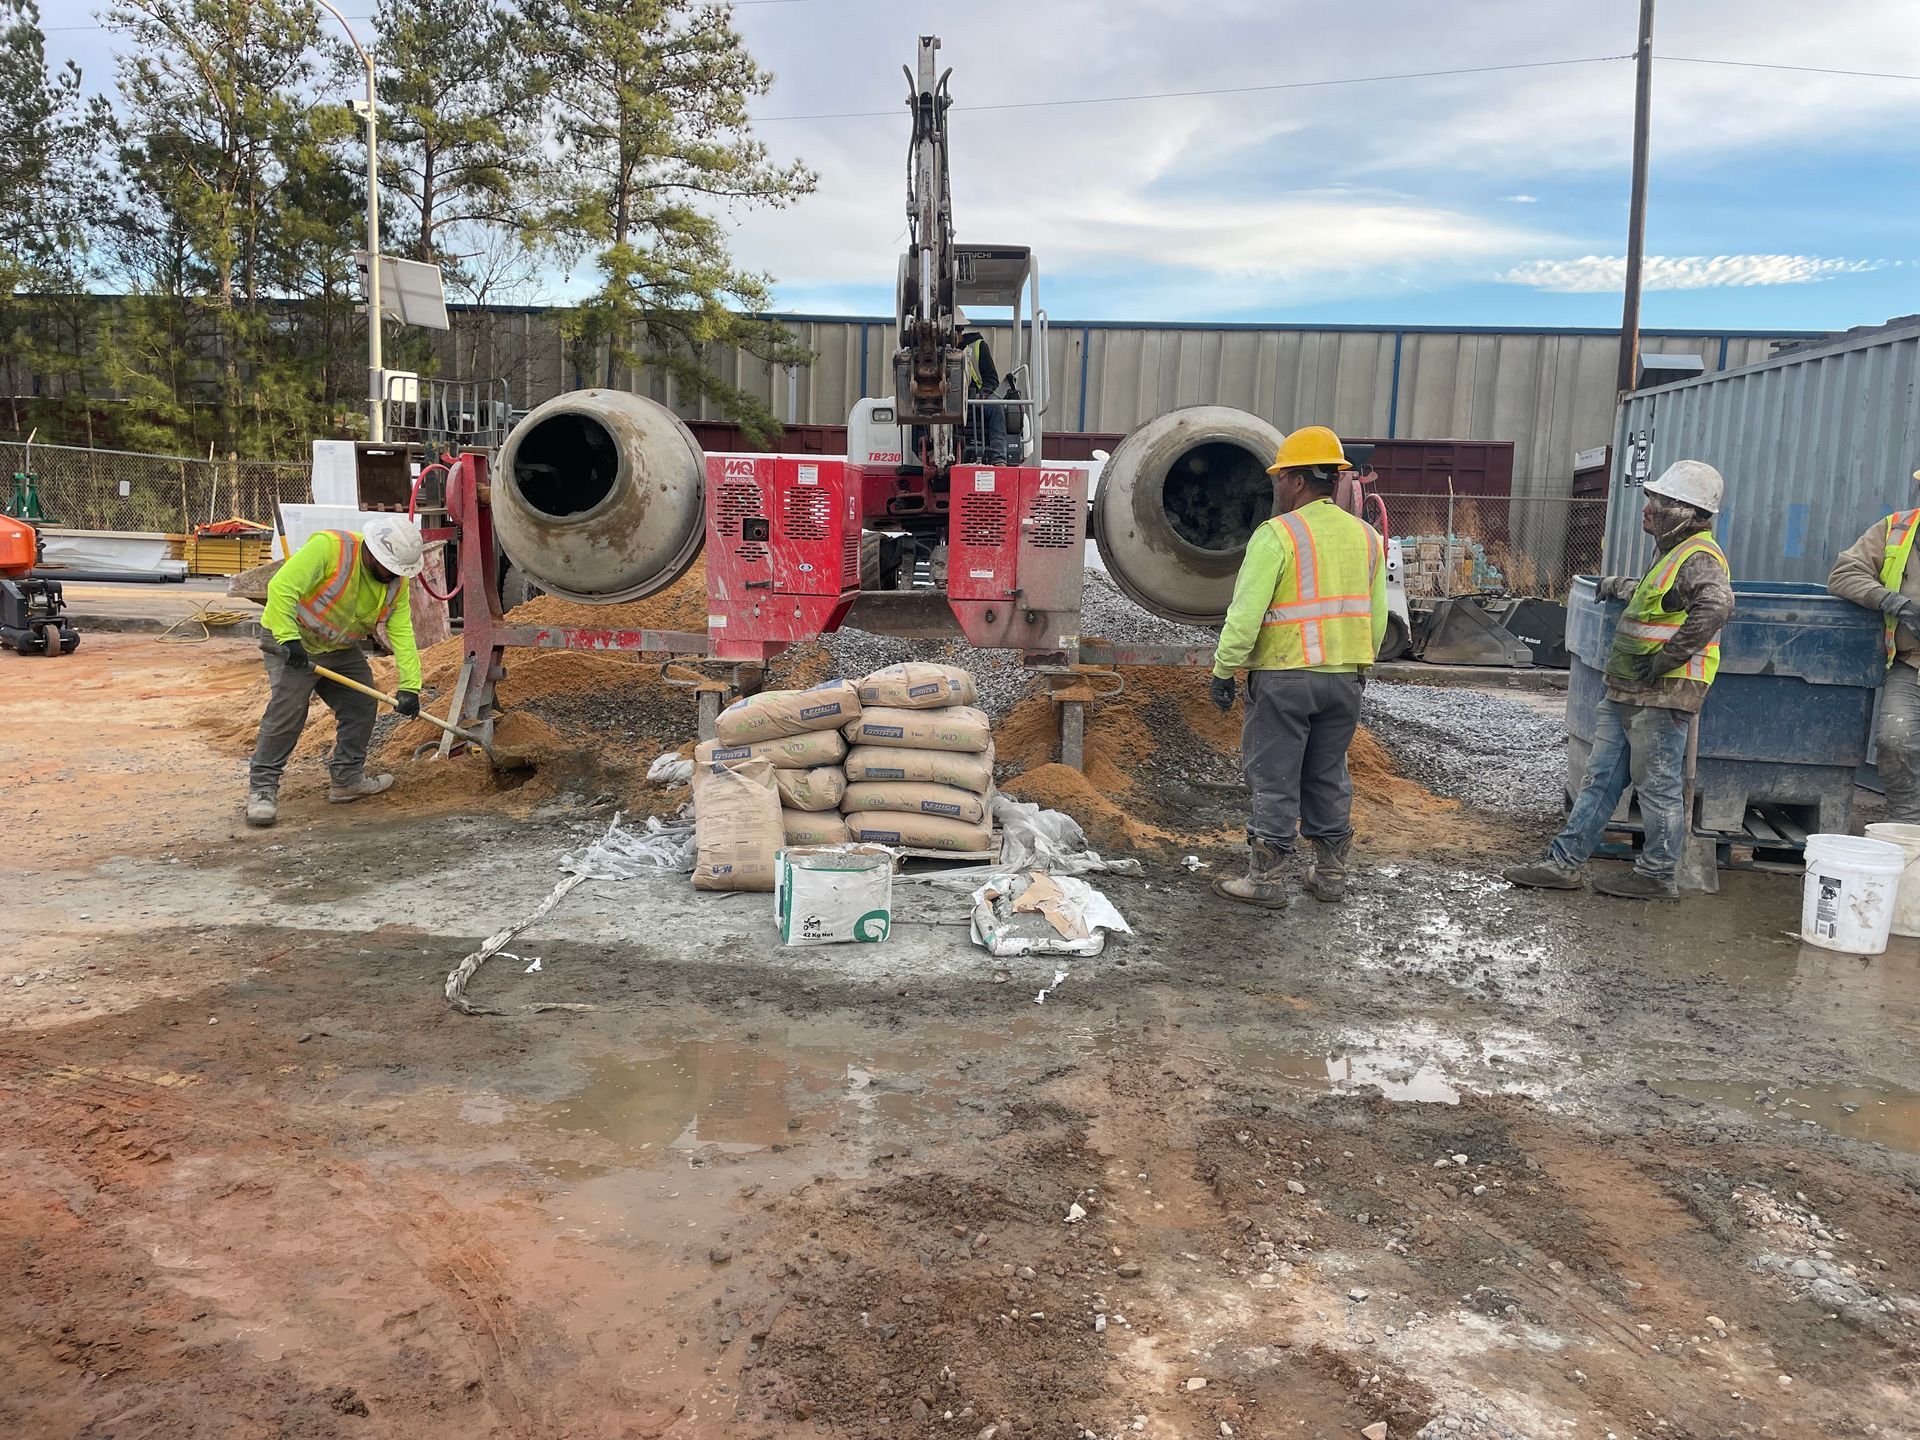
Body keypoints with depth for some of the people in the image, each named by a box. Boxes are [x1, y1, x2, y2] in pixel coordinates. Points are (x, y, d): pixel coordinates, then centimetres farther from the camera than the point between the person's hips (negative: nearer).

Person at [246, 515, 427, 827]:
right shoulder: (328, 547, -26)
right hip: (293, 644, -7)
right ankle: (262, 789, -6)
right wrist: (289, 639, -36)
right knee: (287, 711, -15)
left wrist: (409, 686, -19)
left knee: (361, 707, 6)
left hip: (342, 650, 7)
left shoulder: (396, 582, -7)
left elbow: (402, 633, -11)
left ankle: (347, 778, 20)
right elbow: (280, 587, -31)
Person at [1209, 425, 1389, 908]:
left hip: (1283, 676, -6)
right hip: (1343, 678, 6)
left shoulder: (1277, 535, -12)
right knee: (1328, 777, 16)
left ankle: (1267, 878, 7)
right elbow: (1377, 617, 13)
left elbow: (1245, 613, -16)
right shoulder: (1366, 536, 9)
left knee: (1274, 779, 2)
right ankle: (1329, 873, 24)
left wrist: (1223, 669, -8)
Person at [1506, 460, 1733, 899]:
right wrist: (1620, 586, 44)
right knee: (1600, 777, 10)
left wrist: (1668, 657, -28)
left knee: (1659, 785, 1)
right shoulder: (1672, 551, 19)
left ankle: (1656, 875, 12)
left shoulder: (1699, 557, -14)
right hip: (1626, 693, 10)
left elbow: (1716, 603, -34)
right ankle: (1563, 862, 15)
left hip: (1663, 695, -10)